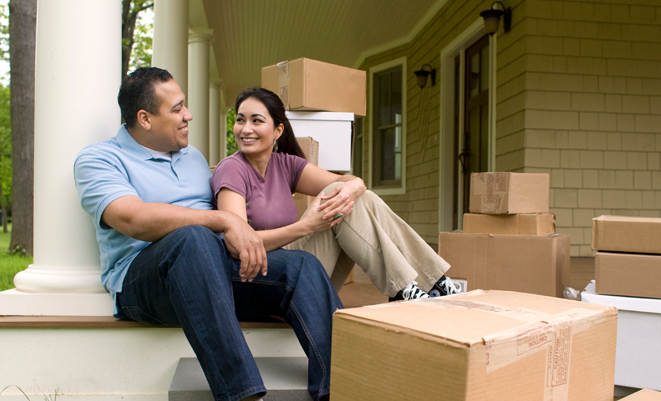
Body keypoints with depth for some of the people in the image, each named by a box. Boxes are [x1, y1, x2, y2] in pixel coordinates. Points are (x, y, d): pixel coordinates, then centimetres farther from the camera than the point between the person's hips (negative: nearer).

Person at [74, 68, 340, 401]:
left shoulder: (193, 157, 26)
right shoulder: (98, 159, 3)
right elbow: (136, 220, -17)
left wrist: (245, 239, 0)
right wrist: (224, 222, -22)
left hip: (216, 268, 6)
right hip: (142, 279, -6)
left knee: (302, 266, -18)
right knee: (193, 238, -38)